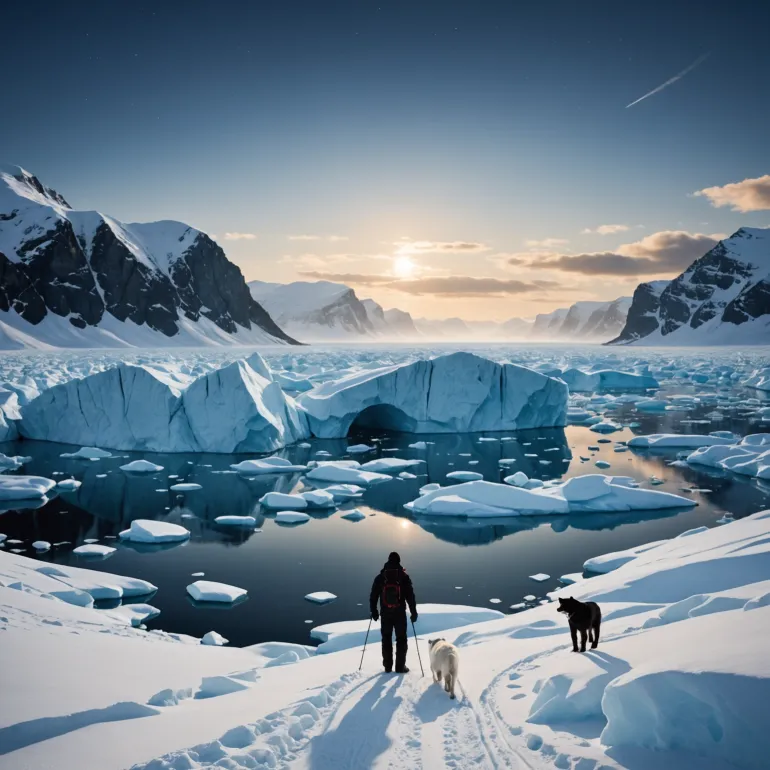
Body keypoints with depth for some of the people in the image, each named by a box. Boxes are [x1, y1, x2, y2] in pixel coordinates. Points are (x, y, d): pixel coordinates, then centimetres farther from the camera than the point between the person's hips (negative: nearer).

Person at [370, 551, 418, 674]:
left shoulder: (380, 577, 1)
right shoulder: (404, 577, -5)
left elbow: (373, 596, 3)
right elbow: (410, 596, -5)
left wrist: (374, 611, 13)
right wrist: (414, 612, 2)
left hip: (385, 614, 2)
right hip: (400, 613, -2)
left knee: (386, 639, 12)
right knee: (401, 639, 8)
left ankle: (387, 667, 13)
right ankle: (400, 667, 6)